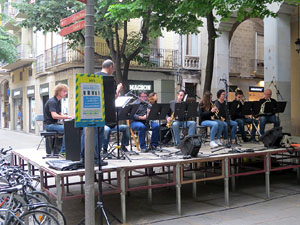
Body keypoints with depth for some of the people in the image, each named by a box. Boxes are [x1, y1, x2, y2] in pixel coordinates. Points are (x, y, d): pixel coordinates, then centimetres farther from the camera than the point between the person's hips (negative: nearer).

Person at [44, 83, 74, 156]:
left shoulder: (58, 102, 15)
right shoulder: (52, 102, -15)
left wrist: (68, 116, 1)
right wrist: (67, 117, -30)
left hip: (55, 124, 9)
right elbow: (54, 116, -28)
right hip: (49, 124, -9)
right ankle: (63, 152, -21)